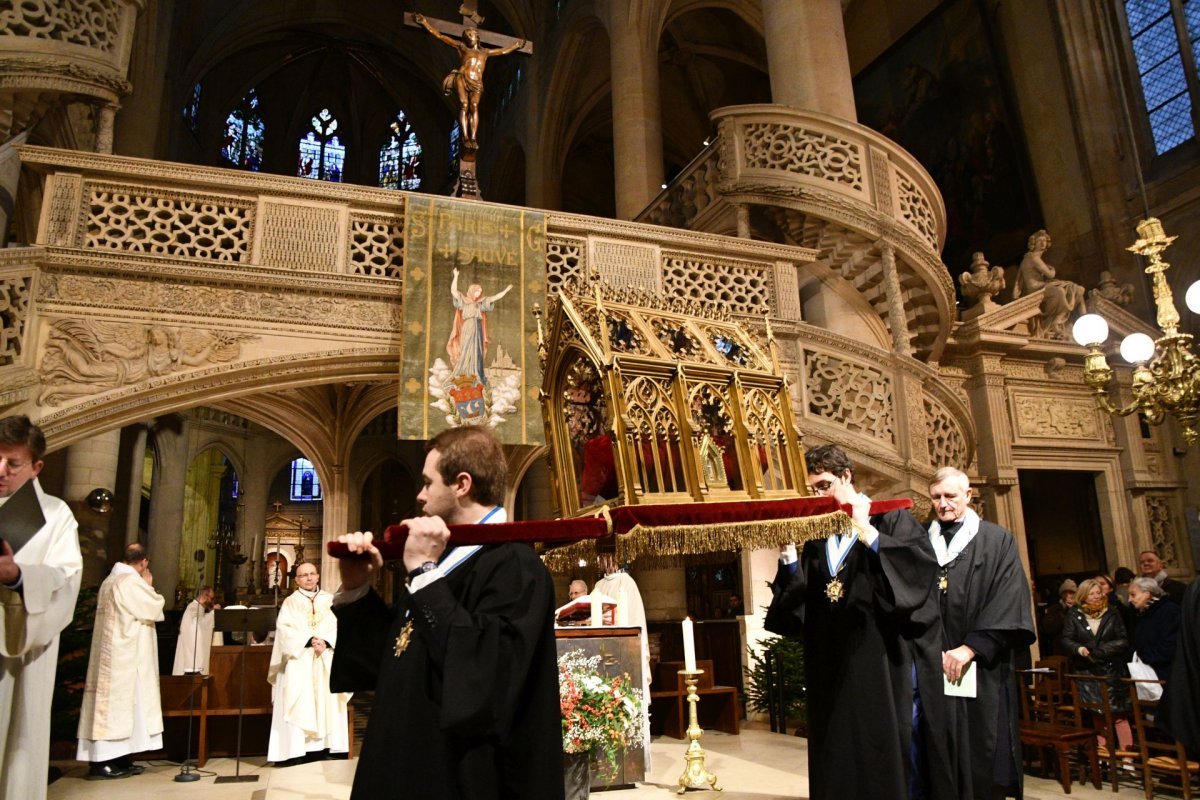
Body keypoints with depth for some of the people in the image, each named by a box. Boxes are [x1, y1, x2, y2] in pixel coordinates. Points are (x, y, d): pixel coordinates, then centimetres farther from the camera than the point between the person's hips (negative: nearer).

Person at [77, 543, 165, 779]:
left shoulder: (111, 579, 13)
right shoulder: (131, 581, -17)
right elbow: (153, 609, -11)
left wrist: (144, 586, 16)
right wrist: (149, 586, 2)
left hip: (112, 654, 10)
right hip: (124, 656, -10)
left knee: (113, 700, 10)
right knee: (119, 701, -6)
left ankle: (117, 758, 15)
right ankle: (101, 761, -4)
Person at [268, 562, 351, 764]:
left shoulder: (330, 600, 12)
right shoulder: (290, 602, 6)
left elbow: (340, 627, 3)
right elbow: (284, 630, -7)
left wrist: (326, 642, -15)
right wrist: (309, 640, -18)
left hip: (325, 664, 2)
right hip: (299, 664, -2)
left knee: (325, 704, -1)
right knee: (300, 707, -9)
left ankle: (320, 752, 4)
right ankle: (298, 754, -8)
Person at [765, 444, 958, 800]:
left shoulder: (890, 519, 0)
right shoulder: (816, 539, 12)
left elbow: (924, 567, -18)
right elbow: (801, 605, 5)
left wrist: (866, 533, -18)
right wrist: (787, 553, -6)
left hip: (887, 667, -4)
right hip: (836, 673, 5)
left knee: (897, 761, 3)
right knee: (843, 767, 10)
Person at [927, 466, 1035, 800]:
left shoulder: (997, 541, 2)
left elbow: (1009, 603, -7)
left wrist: (970, 648, -16)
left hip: (981, 673, -2)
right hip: (929, 671, 2)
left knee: (981, 760, 3)